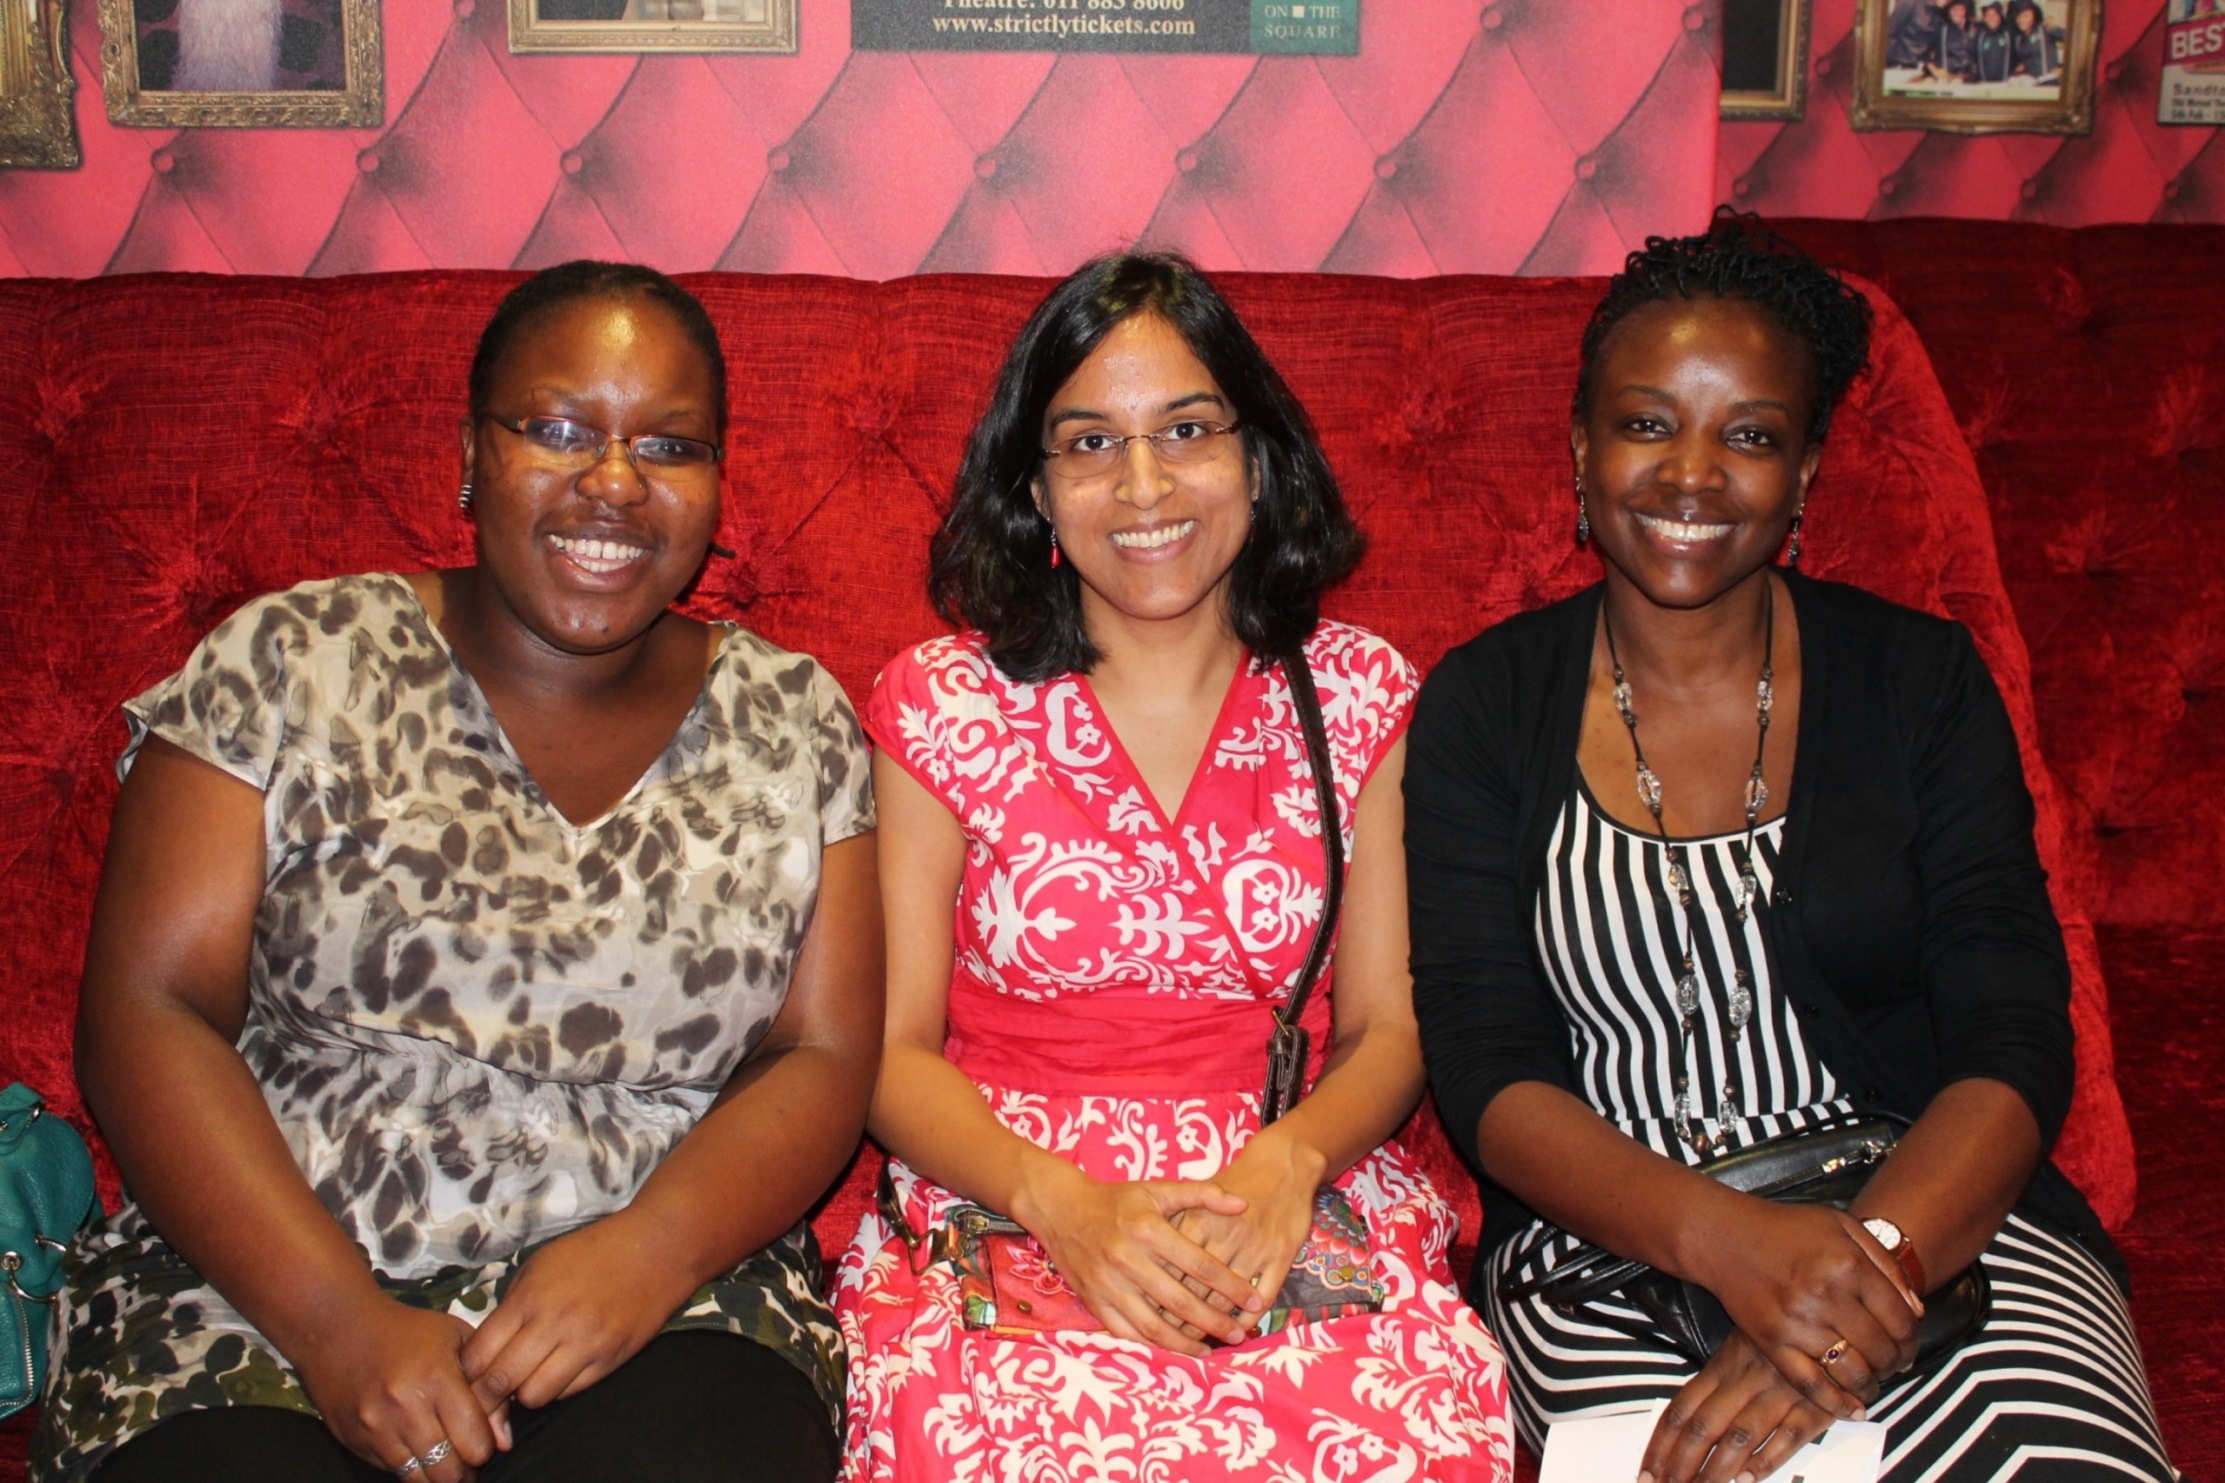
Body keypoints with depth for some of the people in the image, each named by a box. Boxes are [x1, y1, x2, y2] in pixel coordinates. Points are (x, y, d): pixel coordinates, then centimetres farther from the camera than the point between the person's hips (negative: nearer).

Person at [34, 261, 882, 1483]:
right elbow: (146, 1011, -2)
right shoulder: (285, 664, 3)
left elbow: (825, 1056, 5)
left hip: (668, 1302, 1)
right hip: (264, 1293, 0)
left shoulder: (795, 723, 8)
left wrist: (652, 1248, -15)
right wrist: (339, 1322, -13)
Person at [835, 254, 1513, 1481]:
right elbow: (895, 1049, 1)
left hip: (1300, 1210, 2)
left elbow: (1389, 1027, 7)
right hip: (1004, 1215, -1)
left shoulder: (1360, 698, 7)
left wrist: (1285, 1162, -15)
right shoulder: (942, 705, 2)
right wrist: (1064, 1201, -17)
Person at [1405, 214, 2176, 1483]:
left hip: (1934, 1220, 2)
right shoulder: (1484, 709, 3)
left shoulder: (1923, 680, 5)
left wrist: (1875, 1262, -22)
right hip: (1615, 1238, -1)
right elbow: (1488, 1071, -4)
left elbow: (2015, 1050, -3)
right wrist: (1724, 1239, -22)